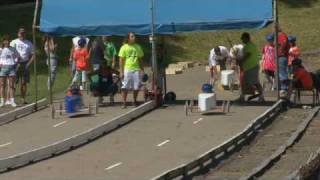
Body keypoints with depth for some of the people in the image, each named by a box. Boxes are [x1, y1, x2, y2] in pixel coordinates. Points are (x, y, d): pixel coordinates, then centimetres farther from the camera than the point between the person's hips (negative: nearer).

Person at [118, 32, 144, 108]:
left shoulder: (138, 47, 10)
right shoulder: (124, 47, 0)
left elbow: (140, 59, 14)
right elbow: (121, 60, -1)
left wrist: (142, 69, 8)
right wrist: (121, 71, -7)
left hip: (136, 69, 3)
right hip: (127, 69, -3)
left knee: (136, 87, 4)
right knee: (125, 87, -2)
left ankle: (135, 101, 18)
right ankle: (124, 102, 3)